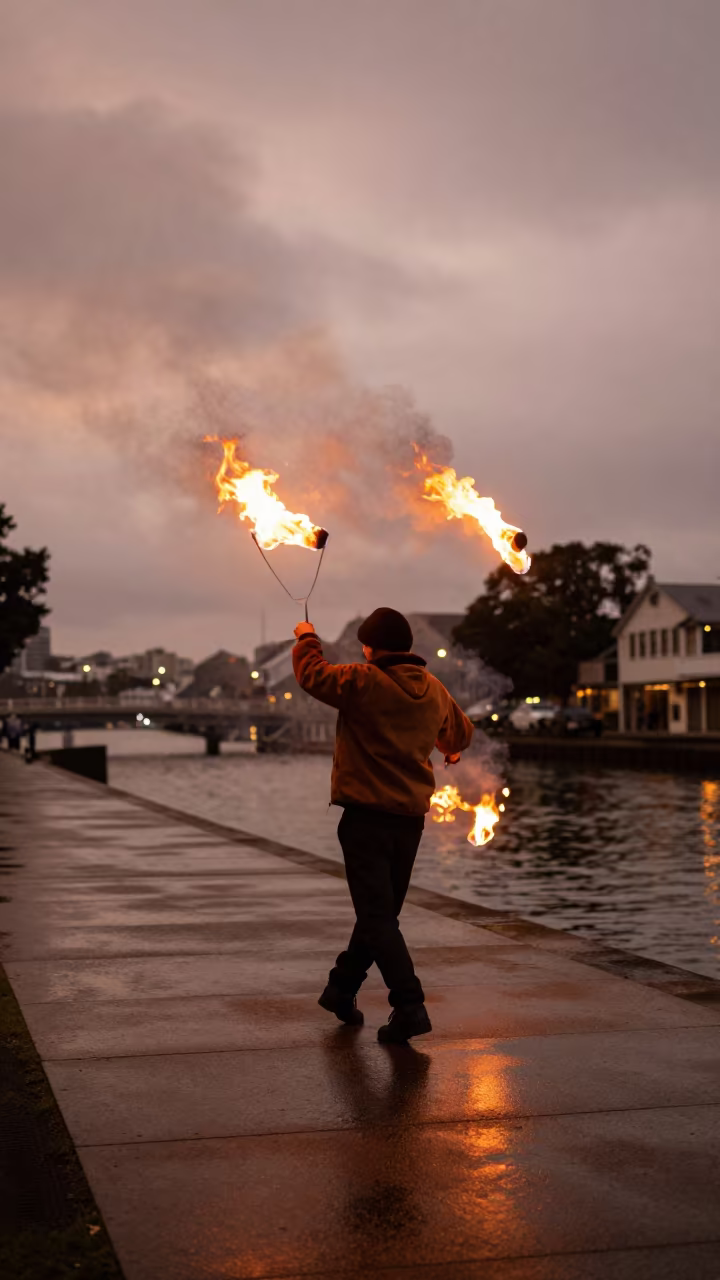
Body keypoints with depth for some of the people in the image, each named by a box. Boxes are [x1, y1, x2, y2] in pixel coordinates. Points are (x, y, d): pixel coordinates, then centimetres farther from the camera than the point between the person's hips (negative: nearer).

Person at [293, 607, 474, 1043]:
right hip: (412, 816, 6)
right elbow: (462, 730, 26)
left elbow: (312, 674, 1)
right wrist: (453, 749, 50)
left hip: (367, 814, -6)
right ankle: (343, 988, 33)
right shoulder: (434, 690, 7)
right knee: (382, 911, 18)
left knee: (377, 916, -5)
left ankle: (410, 1007, -13)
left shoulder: (364, 682, -12)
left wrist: (307, 638, 23)